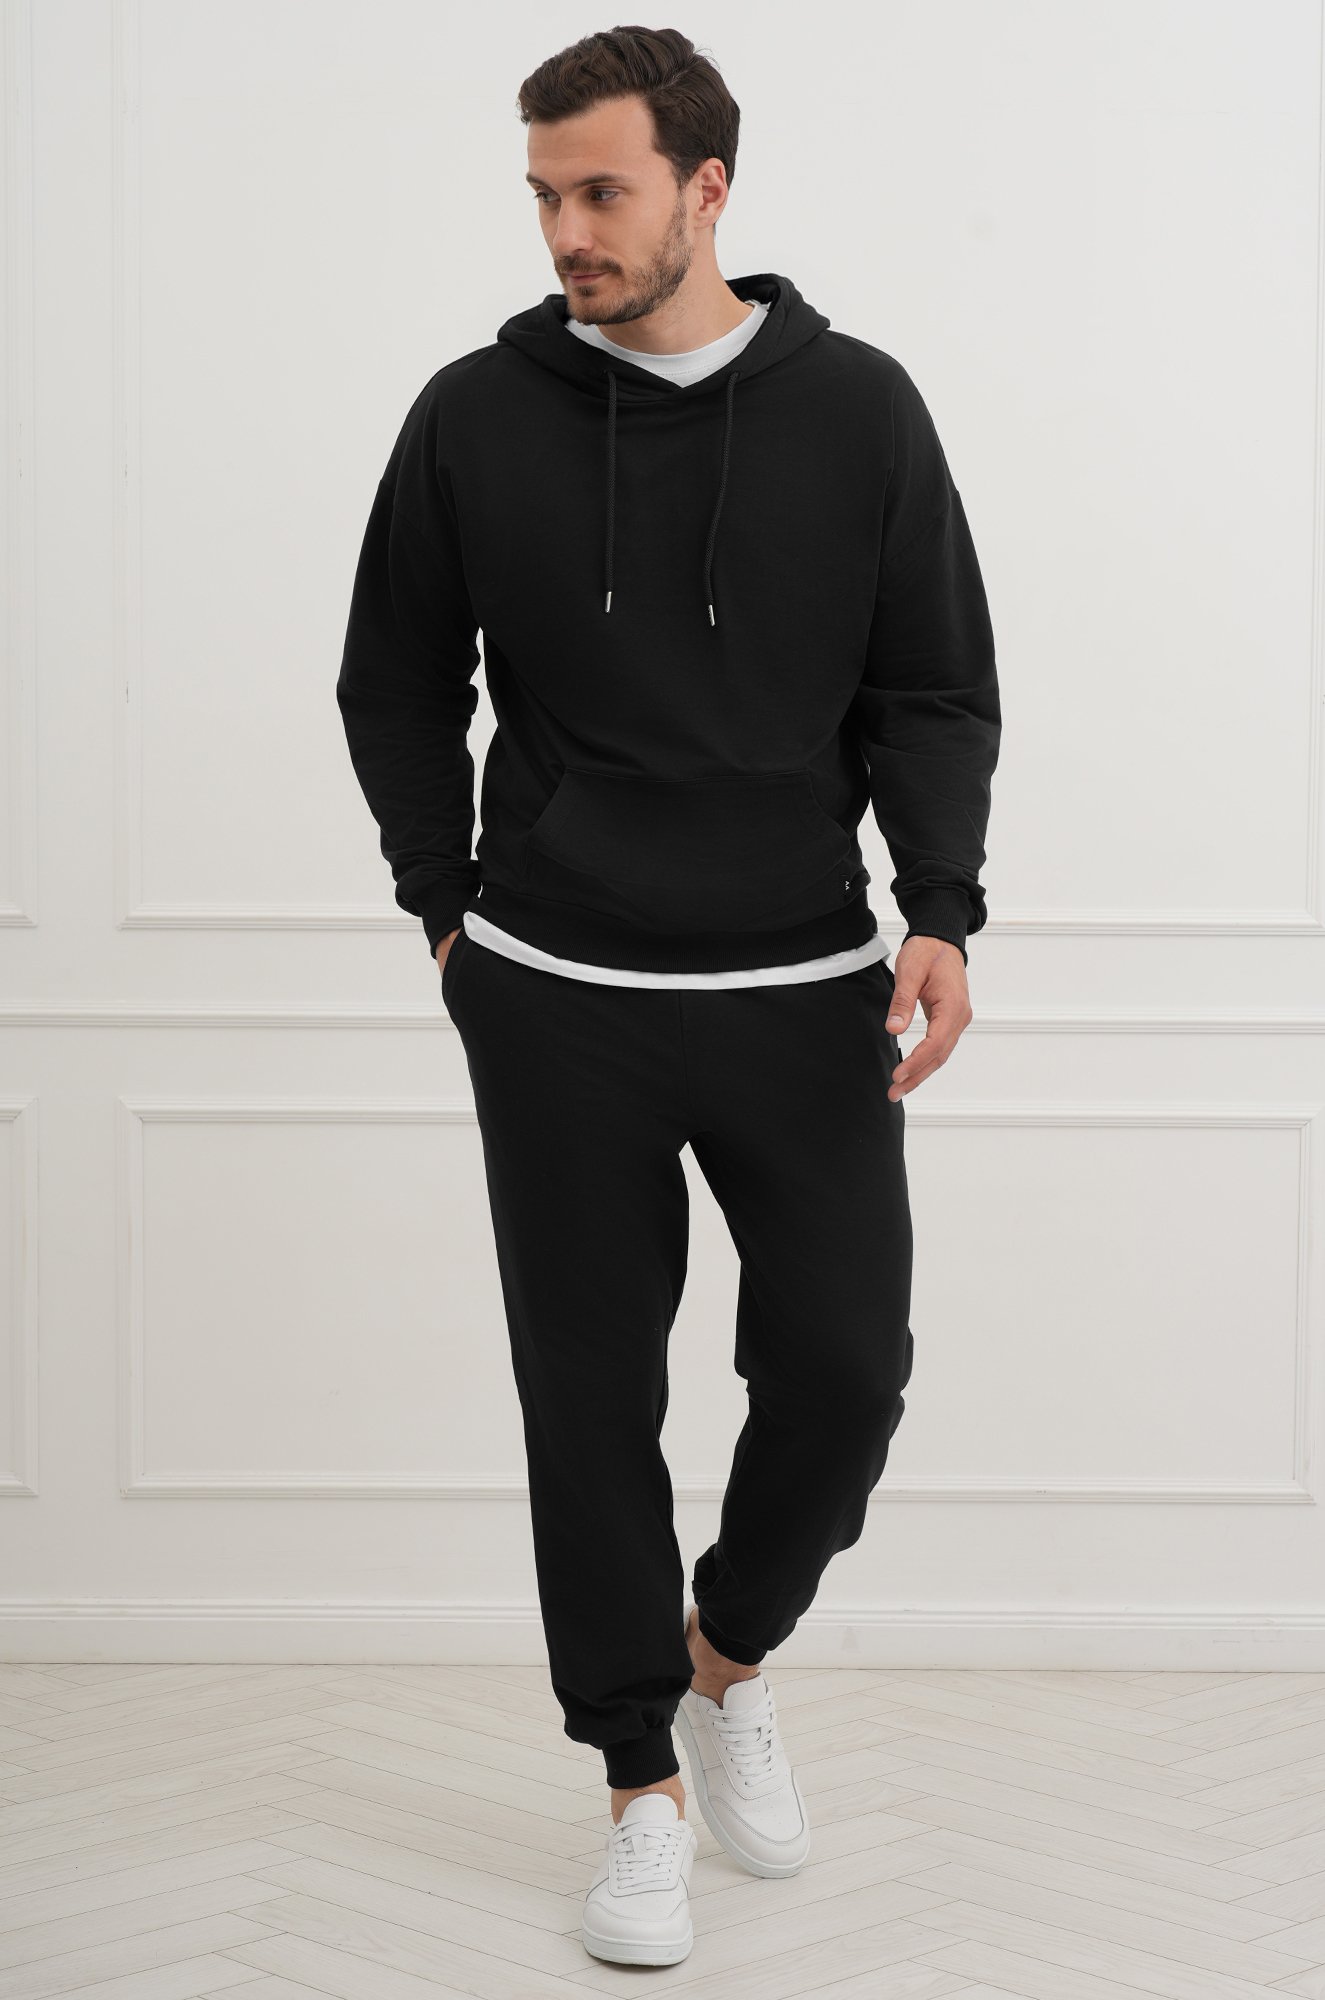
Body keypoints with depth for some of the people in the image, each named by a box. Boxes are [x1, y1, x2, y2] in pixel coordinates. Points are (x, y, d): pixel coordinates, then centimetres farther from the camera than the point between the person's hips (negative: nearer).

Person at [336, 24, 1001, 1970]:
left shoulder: (856, 409, -1)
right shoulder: (477, 418, -1)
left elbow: (935, 691, 1)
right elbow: (397, 685, 10)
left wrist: (941, 908, -13)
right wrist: (452, 912, 4)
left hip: (803, 995, 0)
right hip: (560, 1003, 0)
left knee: (844, 1368, -2)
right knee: (593, 1398, 4)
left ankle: (730, 1655, 28)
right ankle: (643, 1785, 19)